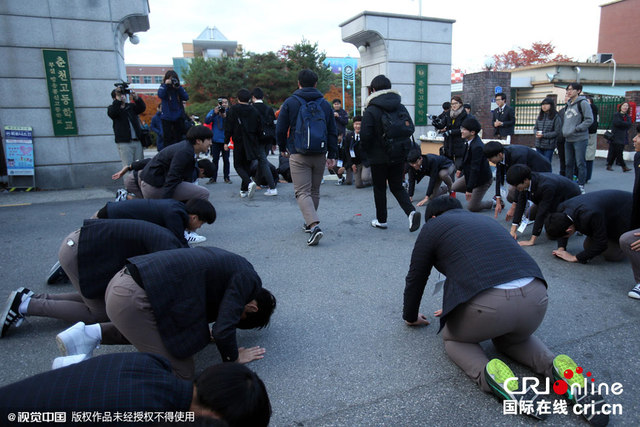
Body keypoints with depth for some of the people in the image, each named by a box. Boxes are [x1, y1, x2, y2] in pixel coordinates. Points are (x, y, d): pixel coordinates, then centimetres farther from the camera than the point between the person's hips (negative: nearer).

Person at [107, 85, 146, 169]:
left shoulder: (131, 106, 16)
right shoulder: (112, 108, 7)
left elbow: (142, 108, 0)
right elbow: (112, 113, -15)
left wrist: (136, 98, -18)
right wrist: (118, 100, -22)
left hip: (137, 141, 4)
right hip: (124, 142, -4)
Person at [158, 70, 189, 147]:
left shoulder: (179, 88, 7)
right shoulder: (163, 87, 2)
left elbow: (186, 98, -7)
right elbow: (160, 95, -17)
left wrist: (178, 87, -15)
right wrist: (166, 84, -19)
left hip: (179, 117, 2)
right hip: (167, 117, -2)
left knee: (179, 138, 6)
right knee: (168, 138, -3)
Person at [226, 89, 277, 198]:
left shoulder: (233, 110, -5)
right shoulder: (254, 111, 2)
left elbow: (228, 128, -7)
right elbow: (259, 129, 5)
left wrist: (226, 142, 0)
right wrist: (256, 140, 17)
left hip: (239, 143, -3)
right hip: (252, 143, 3)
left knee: (238, 165, 8)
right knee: (247, 165, 13)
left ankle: (249, 183, -17)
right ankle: (244, 190, 12)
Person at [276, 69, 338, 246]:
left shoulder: (290, 102, -1)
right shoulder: (325, 104, 9)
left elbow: (280, 130, 1)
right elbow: (333, 132, 9)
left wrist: (283, 148, 17)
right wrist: (332, 155, 14)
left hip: (298, 155, -4)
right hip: (320, 155, 4)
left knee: (302, 192, -5)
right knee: (314, 191, 17)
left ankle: (314, 226, -22)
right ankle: (310, 223, 30)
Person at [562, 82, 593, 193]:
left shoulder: (583, 103, -8)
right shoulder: (568, 104, 14)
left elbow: (589, 120, -13)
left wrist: (576, 129, -16)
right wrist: (564, 130, 9)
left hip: (580, 139, -7)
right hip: (568, 139, 7)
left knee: (580, 164, -3)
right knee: (569, 163, 13)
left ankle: (581, 186, 3)